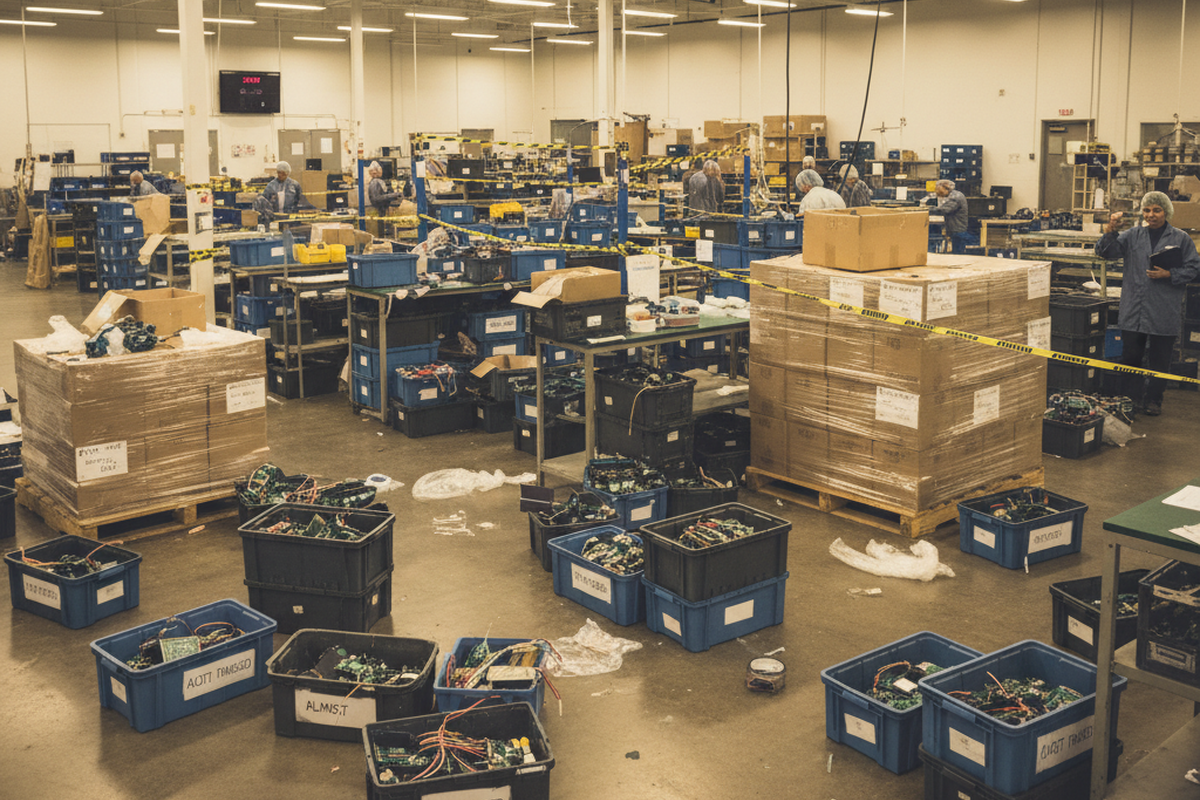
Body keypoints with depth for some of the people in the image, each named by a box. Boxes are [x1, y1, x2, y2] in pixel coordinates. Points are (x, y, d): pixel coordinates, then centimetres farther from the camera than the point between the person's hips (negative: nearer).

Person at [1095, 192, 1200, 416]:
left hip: (1164, 312, -1)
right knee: (1130, 355, 6)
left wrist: (1169, 275, -11)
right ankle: (1129, 398, 17)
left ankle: (1153, 401, 19)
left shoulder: (1181, 239, 2)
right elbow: (1105, 252, -1)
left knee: (1159, 359, 6)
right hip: (1133, 311, 2)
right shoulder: (1132, 236, 6)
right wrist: (1110, 231, -17)